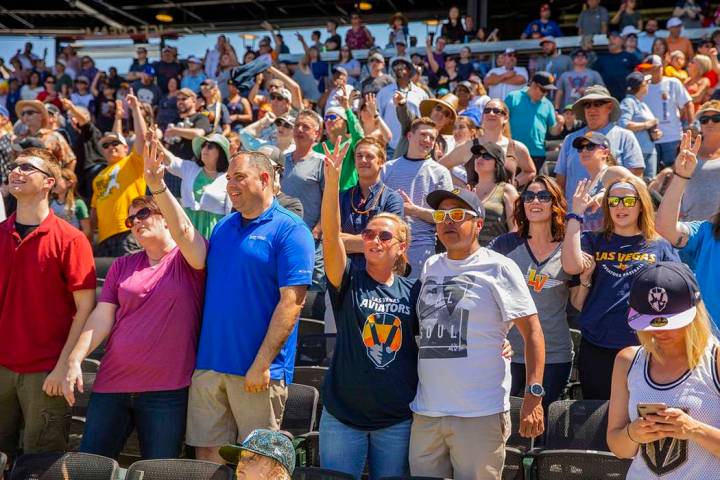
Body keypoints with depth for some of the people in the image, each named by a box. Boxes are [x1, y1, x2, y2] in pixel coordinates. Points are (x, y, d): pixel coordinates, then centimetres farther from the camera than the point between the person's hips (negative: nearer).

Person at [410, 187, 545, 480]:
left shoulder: (498, 268, -3)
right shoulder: (429, 267, 13)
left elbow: (532, 332, -6)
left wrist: (533, 395, -14)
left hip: (479, 415, -5)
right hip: (425, 413, 5)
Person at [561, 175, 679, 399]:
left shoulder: (659, 246, 8)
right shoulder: (594, 242, 8)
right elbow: (571, 266, -13)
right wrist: (576, 214, -9)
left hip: (643, 346, 0)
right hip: (596, 349, 1)